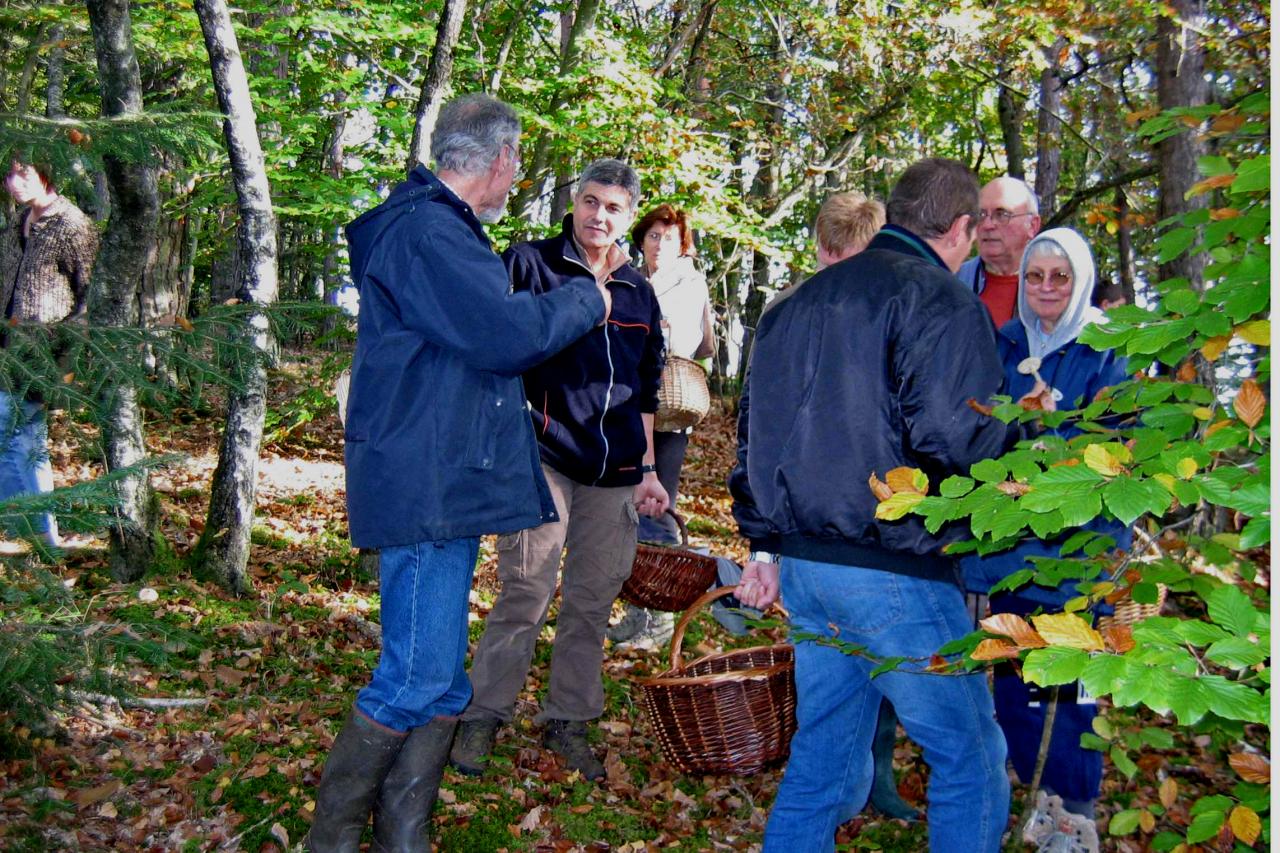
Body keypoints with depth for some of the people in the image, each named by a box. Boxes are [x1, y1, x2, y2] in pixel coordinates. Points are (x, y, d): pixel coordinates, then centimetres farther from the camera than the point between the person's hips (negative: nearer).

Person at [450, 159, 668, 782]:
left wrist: (647, 469, 18)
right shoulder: (528, 264, 2)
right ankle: (483, 717, 9)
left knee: (592, 601, 8)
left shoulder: (638, 292, 17)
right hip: (544, 457, -5)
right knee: (526, 593, -6)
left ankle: (568, 721, 21)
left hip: (614, 472, 5)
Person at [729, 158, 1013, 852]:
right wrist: (1014, 423, 3)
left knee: (821, 758, 18)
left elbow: (754, 428, 19)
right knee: (971, 760, 7)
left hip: (802, 564, 8)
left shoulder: (799, 300, 17)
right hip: (893, 570, -8)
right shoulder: (940, 300, -8)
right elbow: (957, 439, -20)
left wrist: (764, 543, 23)